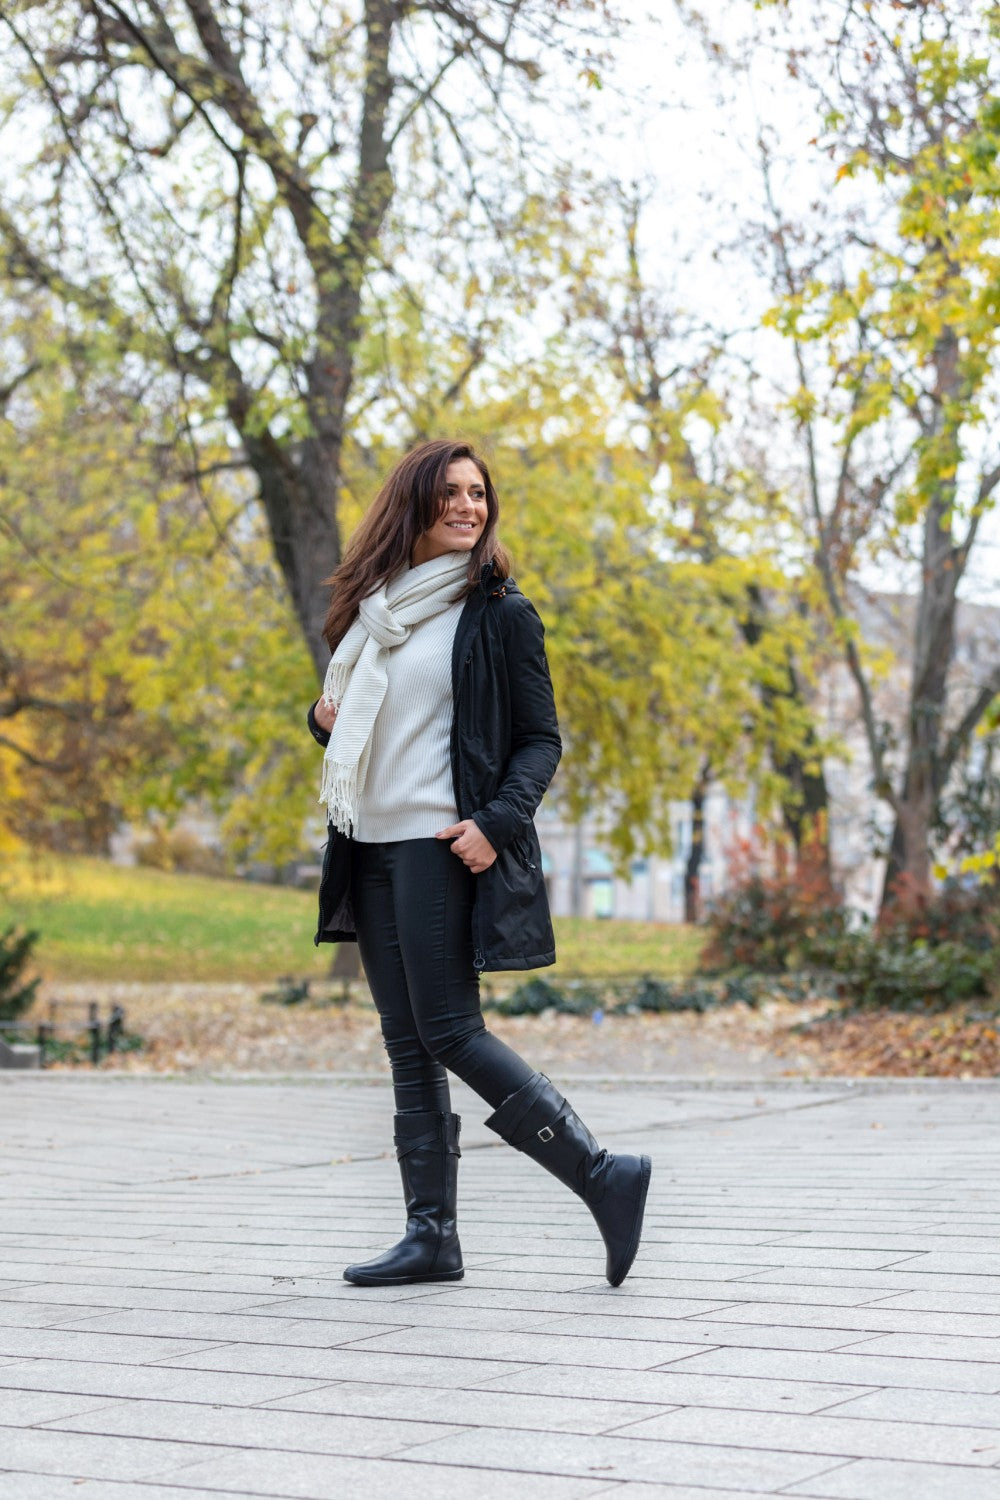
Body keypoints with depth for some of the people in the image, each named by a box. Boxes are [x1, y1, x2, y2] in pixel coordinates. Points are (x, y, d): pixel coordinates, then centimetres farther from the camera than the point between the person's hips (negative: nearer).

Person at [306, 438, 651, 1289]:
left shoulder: (498, 612, -2)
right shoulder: (373, 604, 15)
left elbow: (541, 740, -4)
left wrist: (497, 822, -20)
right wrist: (323, 718, 3)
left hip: (442, 846, -7)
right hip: (372, 846, 7)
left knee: (448, 1031, -12)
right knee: (406, 1044, 5)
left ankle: (602, 1177, -5)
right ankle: (432, 1235, 9)